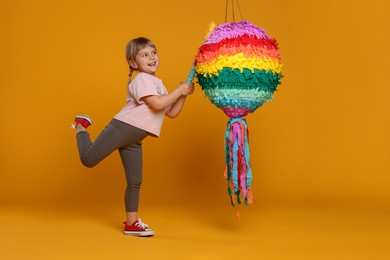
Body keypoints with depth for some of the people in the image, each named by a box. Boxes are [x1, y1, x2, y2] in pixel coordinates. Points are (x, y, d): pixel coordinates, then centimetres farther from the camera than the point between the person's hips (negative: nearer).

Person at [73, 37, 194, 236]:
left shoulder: (158, 84, 18)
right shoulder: (142, 79, -10)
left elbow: (172, 113, 17)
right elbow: (157, 104, -24)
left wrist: (183, 95, 5)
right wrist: (178, 91, -14)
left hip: (134, 140, 8)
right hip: (122, 129, -8)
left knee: (135, 182, 9)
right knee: (88, 159, -8)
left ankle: (131, 223, 18)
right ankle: (81, 127, 20)